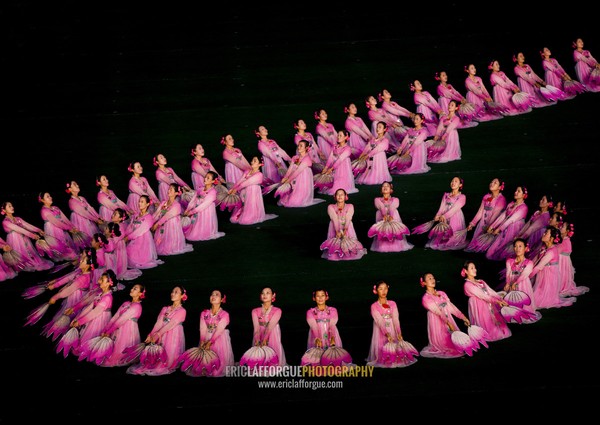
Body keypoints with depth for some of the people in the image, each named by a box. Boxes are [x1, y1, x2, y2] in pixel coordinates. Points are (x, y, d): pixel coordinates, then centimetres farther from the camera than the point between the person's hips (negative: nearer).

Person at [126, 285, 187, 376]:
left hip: (173, 337, -5)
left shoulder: (182, 311, -1)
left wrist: (157, 335, -22)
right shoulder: (165, 309, 17)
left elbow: (171, 325, -13)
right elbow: (158, 323, 6)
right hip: (162, 336, 5)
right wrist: (151, 335, -11)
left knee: (168, 355, -13)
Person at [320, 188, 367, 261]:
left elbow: (348, 219, -7)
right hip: (335, 230, 0)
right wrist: (337, 231, -22)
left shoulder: (350, 206, 9)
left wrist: (345, 230, -24)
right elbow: (334, 219, -8)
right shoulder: (331, 207, 8)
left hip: (347, 230, 1)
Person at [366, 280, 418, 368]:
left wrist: (399, 333, -21)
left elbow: (396, 319, -4)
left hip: (393, 331, 3)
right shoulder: (374, 306, -2)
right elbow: (379, 321, -15)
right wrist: (387, 334, -30)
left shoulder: (393, 304, 8)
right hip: (381, 332, -3)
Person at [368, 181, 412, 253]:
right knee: (383, 229, -23)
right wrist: (385, 215, -27)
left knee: (395, 229, -21)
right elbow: (382, 208, -5)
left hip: (393, 217, 0)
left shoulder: (395, 200, 17)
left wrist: (391, 216, -28)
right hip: (382, 218, 0)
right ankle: (383, 245, -25)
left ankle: (396, 245, -19)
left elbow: (392, 208, -6)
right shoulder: (378, 200, 18)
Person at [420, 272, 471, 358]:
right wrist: (448, 323, -30)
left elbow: (451, 307, 9)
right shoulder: (426, 298, -9)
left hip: (448, 319, 6)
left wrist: (463, 317, 1)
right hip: (437, 322, -6)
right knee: (445, 343, -6)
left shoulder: (442, 293, 12)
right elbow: (438, 312, -20)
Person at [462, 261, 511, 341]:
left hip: (489, 306, 7)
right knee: (486, 325, -7)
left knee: (495, 322, 4)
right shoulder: (467, 285, -9)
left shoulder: (481, 282, 17)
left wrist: (502, 299, -6)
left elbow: (491, 292, 9)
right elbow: (482, 295, -17)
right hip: (479, 307, -7)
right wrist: (496, 301, -23)